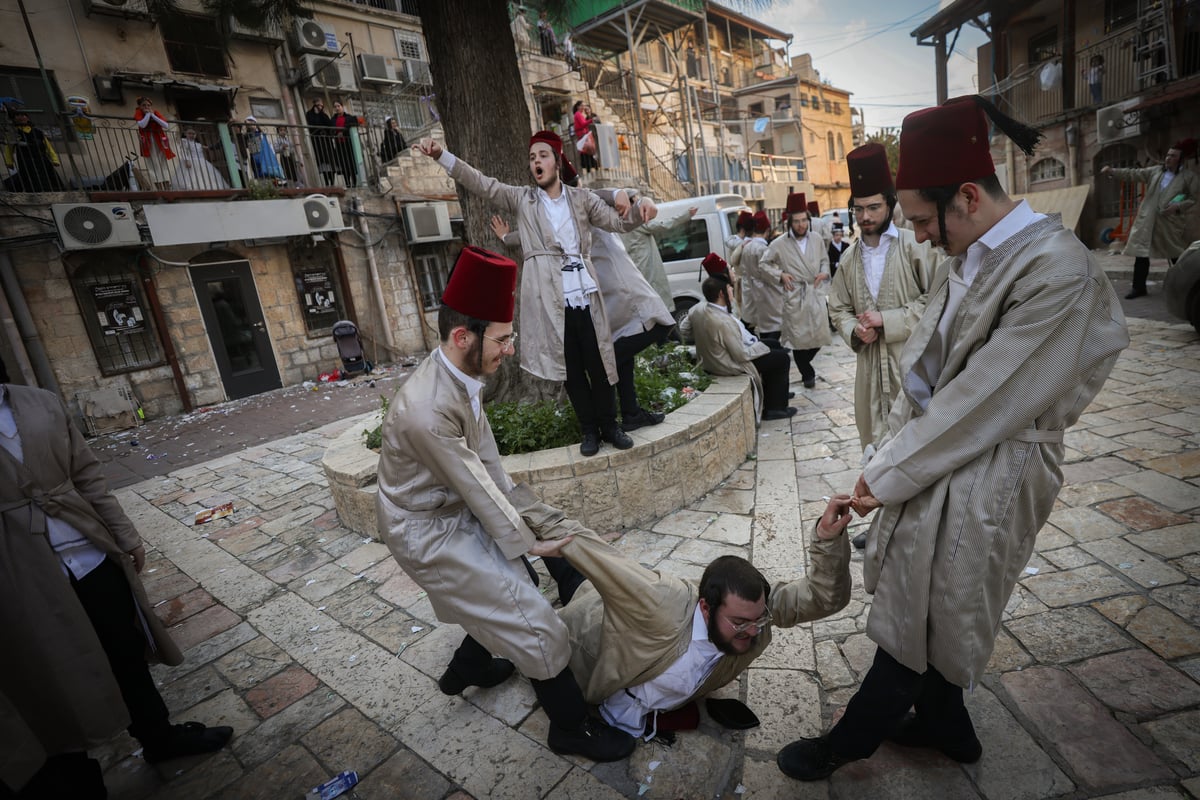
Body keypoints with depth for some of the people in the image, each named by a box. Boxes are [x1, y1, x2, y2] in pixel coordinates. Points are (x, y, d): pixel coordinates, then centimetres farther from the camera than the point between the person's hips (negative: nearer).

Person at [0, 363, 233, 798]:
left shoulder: (42, 403, 0)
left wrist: (125, 536, 8)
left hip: (93, 560, 4)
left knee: (127, 655, 19)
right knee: (56, 688, 12)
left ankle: (160, 736, 42)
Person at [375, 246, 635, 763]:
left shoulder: (460, 377, -7)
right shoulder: (428, 410, -34)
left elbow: (488, 467, -2)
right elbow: (476, 486, -22)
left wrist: (536, 519, -4)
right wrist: (526, 540, -7)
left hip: (457, 512, 8)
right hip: (429, 534, -8)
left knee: (513, 588, 22)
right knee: (533, 622, -2)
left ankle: (467, 668, 48)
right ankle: (571, 728, 21)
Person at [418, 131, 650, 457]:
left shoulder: (581, 198, 12)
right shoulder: (521, 199, 11)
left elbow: (617, 222, 9)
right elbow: (481, 183, 3)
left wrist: (639, 210, -12)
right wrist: (441, 155, -8)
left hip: (585, 295, 1)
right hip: (550, 299, 0)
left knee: (598, 364, 6)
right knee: (571, 369, 6)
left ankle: (610, 425, 21)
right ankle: (588, 430, 20)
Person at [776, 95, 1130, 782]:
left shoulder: (1059, 273, -21)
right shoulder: (970, 255, 4)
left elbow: (986, 401, -21)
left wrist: (887, 476, -14)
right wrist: (891, 456, 2)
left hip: (982, 480, -8)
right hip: (942, 456, 8)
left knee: (916, 623, 8)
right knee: (928, 613, 21)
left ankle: (848, 742, 30)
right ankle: (944, 725, 46)